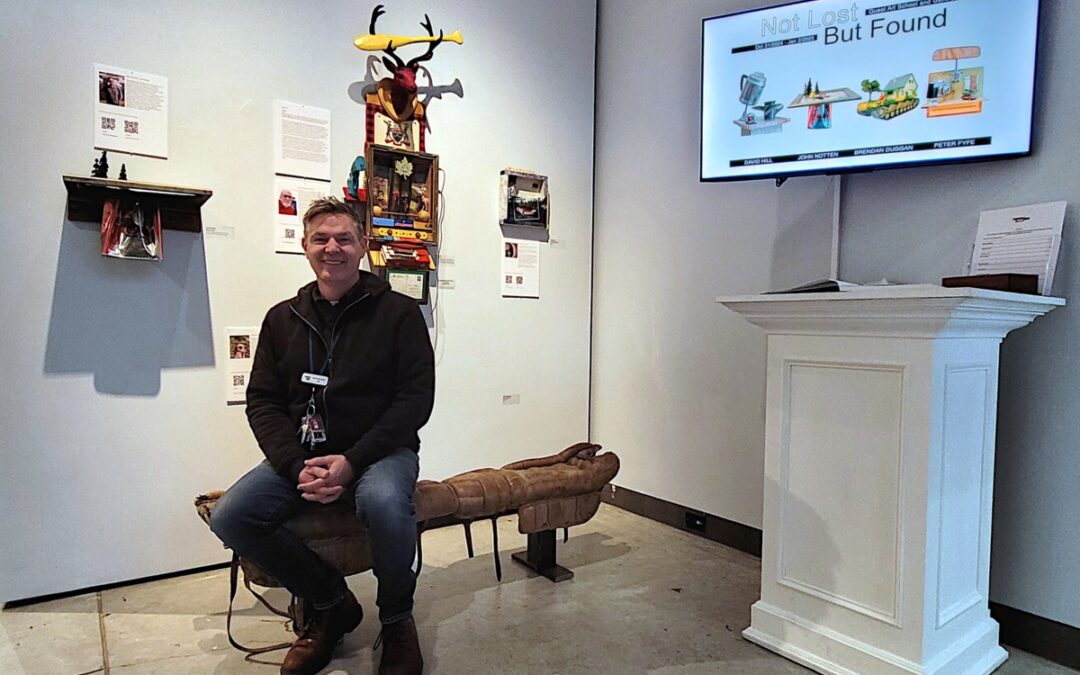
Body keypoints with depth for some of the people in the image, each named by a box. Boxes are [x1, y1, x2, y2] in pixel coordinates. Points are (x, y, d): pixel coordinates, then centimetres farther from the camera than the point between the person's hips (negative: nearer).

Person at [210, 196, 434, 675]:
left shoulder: (398, 312, -2)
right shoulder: (283, 318, 11)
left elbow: (416, 399, -8)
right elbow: (262, 402, 7)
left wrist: (352, 461, -19)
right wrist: (298, 466, -12)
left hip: (381, 448, -4)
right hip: (301, 452, 5)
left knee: (384, 502, -36)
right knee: (230, 517, -18)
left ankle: (397, 621, -3)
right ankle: (331, 603, 7)